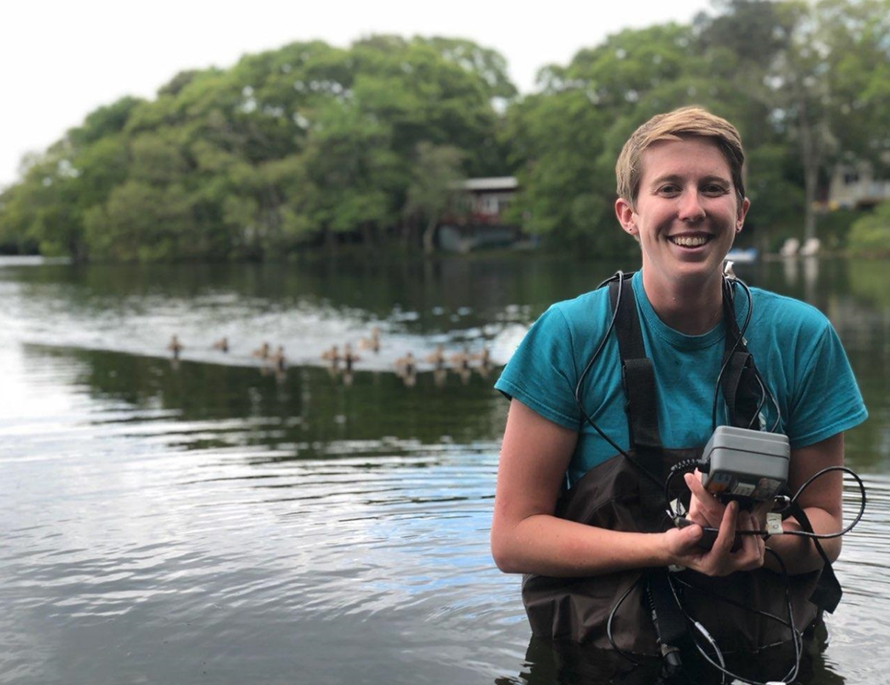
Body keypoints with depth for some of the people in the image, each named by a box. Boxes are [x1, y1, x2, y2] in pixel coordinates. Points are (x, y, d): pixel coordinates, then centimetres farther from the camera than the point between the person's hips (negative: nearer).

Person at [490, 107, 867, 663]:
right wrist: (667, 549, -20)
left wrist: (750, 538, -16)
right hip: (603, 650, -2)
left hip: (768, 654, 2)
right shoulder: (571, 336, -8)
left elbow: (825, 526, 6)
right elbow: (513, 536, -7)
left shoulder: (800, 337, -2)